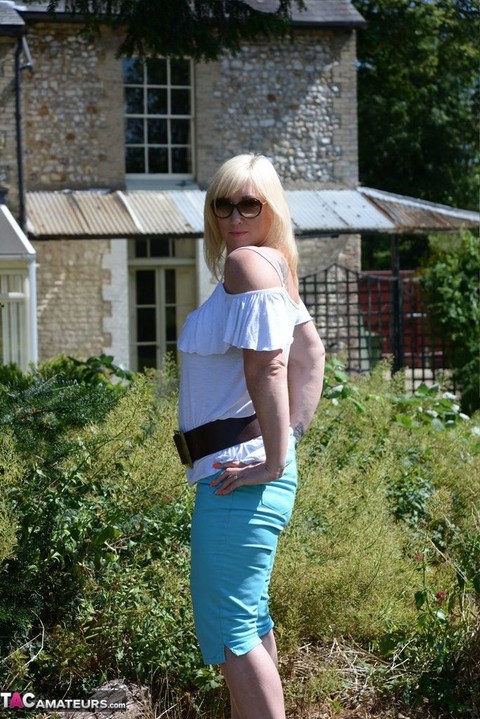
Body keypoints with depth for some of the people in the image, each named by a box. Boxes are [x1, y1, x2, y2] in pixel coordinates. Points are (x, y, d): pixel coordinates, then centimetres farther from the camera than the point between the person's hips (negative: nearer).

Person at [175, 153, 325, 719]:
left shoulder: (246, 261, -14)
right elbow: (310, 351, 13)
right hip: (238, 471, 11)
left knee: (226, 629, -7)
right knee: (246, 617, 20)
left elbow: (266, 363, -23)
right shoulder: (273, 267, 15)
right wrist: (293, 432, 5)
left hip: (239, 469, -11)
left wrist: (275, 461, -22)